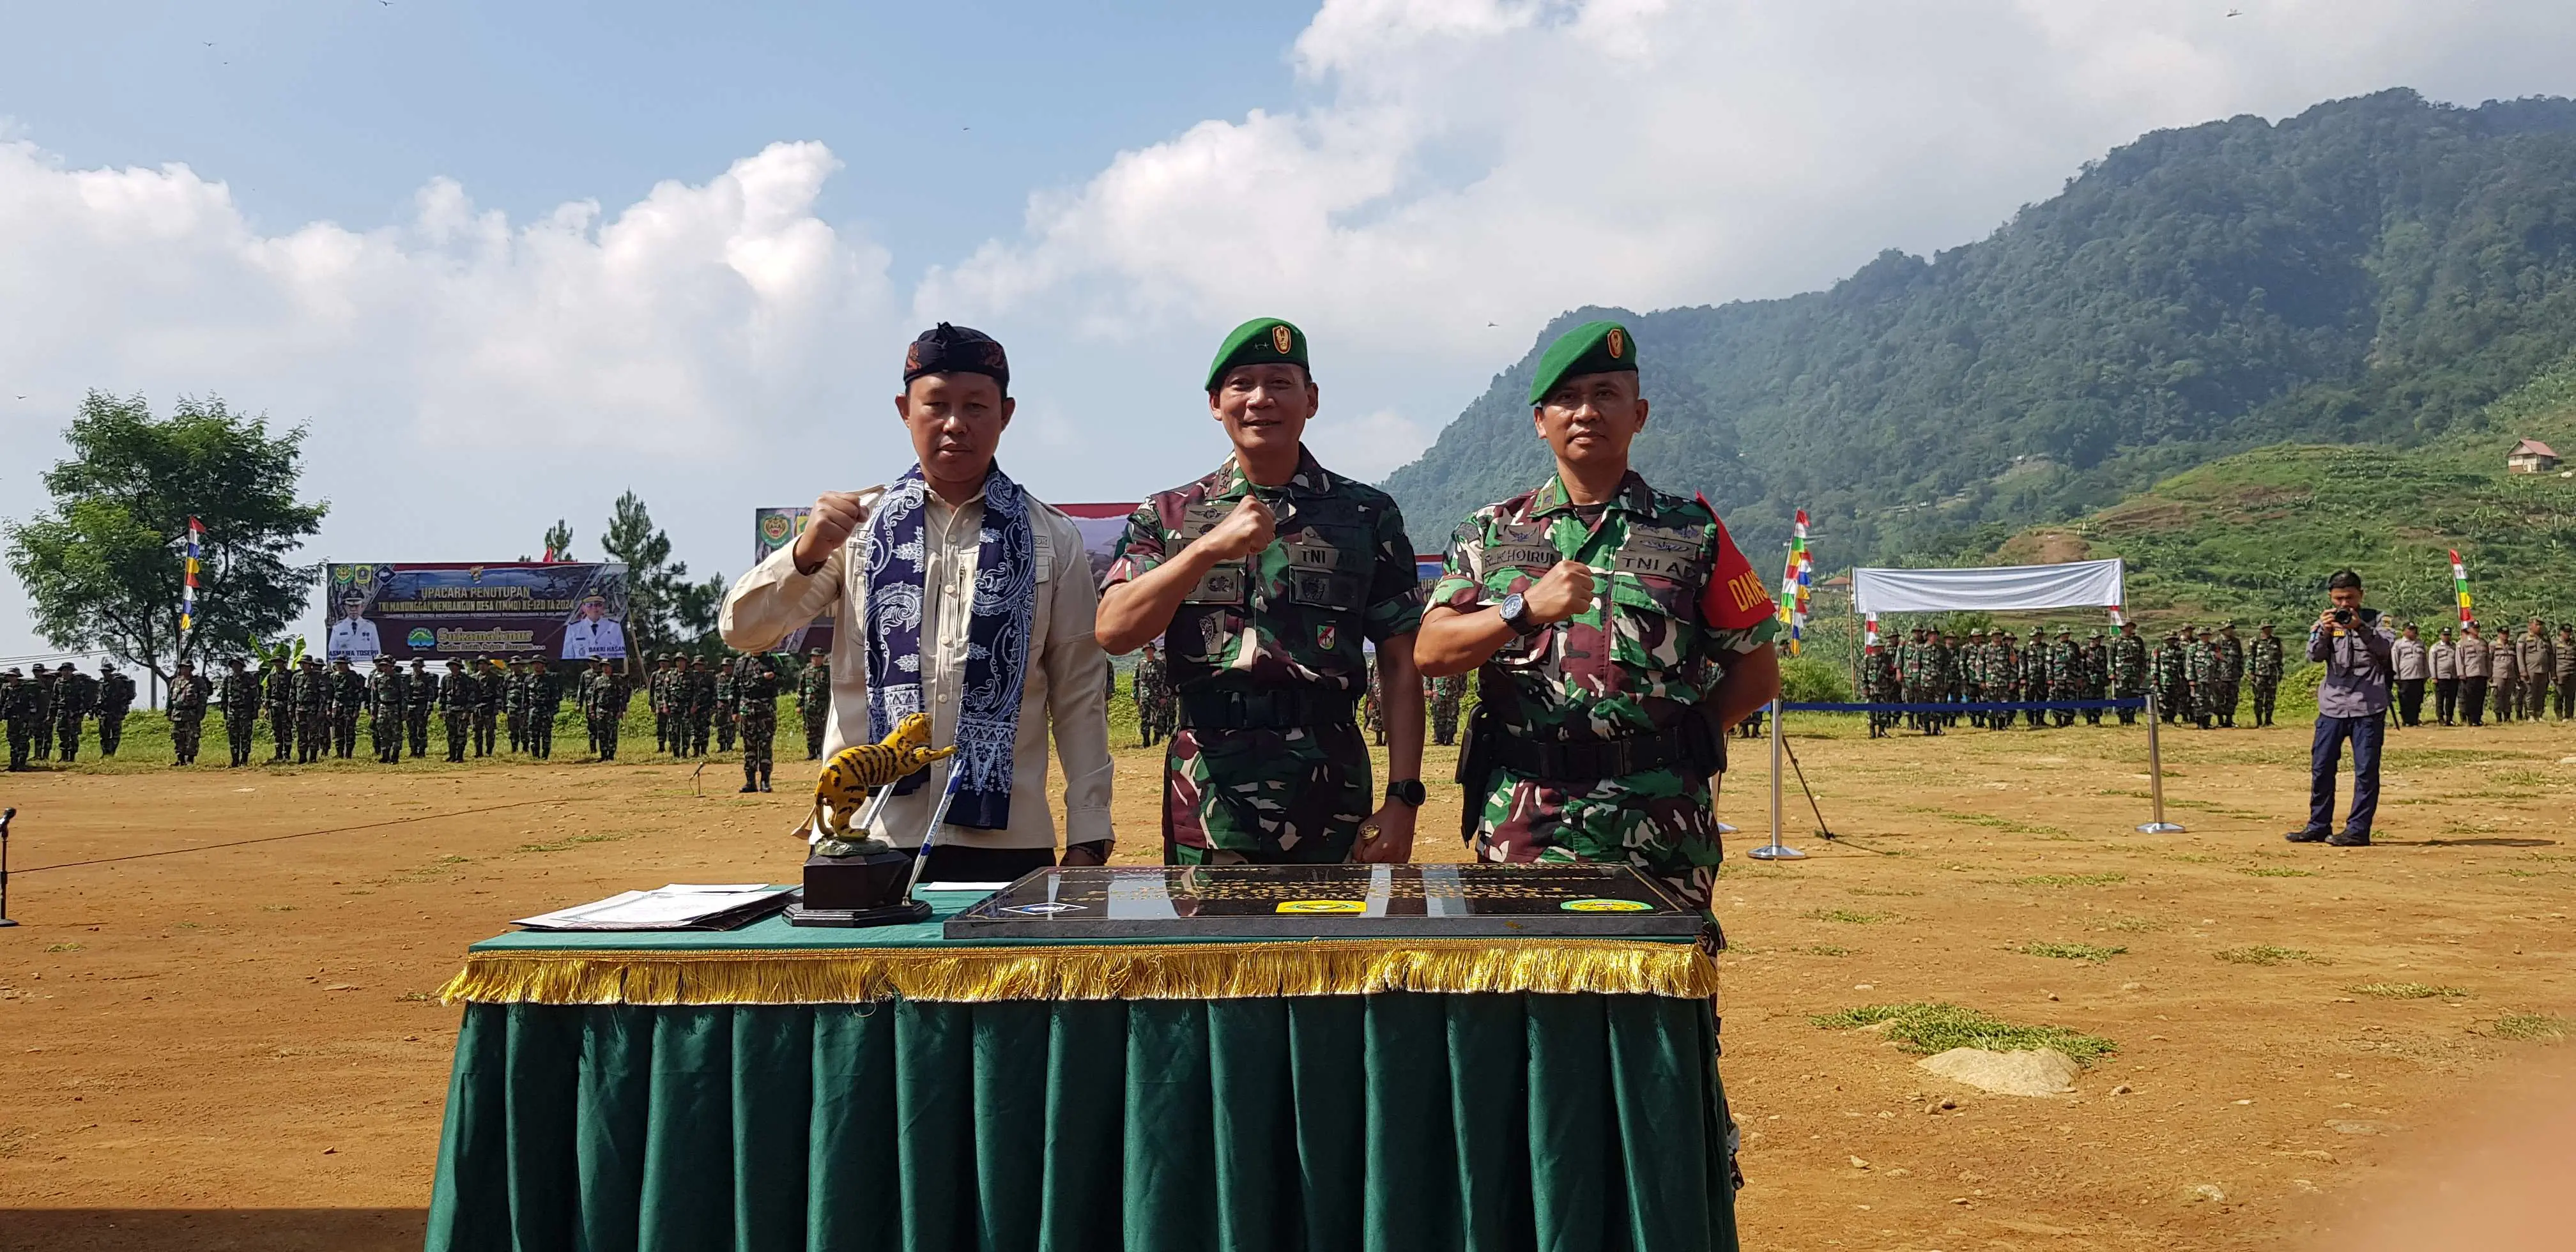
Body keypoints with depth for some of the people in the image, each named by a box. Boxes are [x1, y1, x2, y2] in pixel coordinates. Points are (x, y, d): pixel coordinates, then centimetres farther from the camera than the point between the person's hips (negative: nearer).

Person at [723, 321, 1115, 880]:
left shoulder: (1053, 540, 8)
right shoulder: (859, 524, 8)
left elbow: (1078, 696, 6)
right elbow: (741, 630, 4)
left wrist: (1087, 839, 1)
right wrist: (807, 553, -15)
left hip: (1006, 842, 0)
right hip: (866, 837, 0)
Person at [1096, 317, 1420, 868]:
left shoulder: (1367, 514, 8)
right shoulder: (1168, 515, 9)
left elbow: (1400, 664, 5)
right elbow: (1114, 631, -6)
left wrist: (1403, 797, -4)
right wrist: (1210, 547, -16)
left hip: (1329, 801, 0)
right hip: (1208, 800, 0)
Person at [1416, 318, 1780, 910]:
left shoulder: (1691, 532, 8)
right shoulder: (1491, 533, 11)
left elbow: (1758, 673, 10)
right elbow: (1432, 652, -1)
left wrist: (1675, 740, -1)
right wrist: (1525, 610, -16)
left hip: (1660, 823, 0)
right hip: (1526, 825, 0)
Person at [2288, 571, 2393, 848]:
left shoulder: (2375, 619, 2)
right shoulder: (2325, 622, 8)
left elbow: (2388, 647, -14)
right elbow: (2314, 655, -5)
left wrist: (2360, 628, -27)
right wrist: (2324, 632, -24)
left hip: (2368, 707, -3)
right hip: (2332, 706, 3)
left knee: (2366, 770, -3)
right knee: (2321, 767, 7)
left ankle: (2358, 829, 1)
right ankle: (2318, 826, 17)